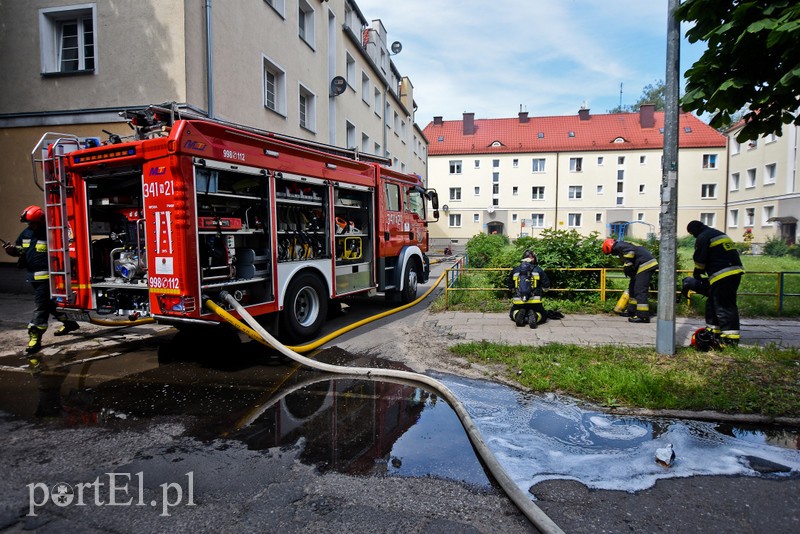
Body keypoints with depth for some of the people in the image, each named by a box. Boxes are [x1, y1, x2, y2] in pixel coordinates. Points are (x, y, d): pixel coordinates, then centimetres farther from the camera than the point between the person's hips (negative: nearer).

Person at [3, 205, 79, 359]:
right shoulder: (26, 233, 9)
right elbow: (19, 249, 19)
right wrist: (11, 250, -3)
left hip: (46, 276, -9)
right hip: (33, 276, 9)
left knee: (40, 306, -8)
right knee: (50, 303, 18)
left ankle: (35, 338, -6)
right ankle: (69, 323, 33)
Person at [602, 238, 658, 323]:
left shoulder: (619, 245, -2)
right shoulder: (623, 246, 27)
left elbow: (630, 250, -23)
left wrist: (627, 266, -19)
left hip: (646, 264, -11)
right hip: (647, 264, 11)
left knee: (640, 290, -11)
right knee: (633, 287, 18)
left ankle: (643, 316, -12)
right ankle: (632, 311, 26)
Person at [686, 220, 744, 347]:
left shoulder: (702, 238, -5)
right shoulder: (718, 234, 24)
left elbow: (700, 260, -5)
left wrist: (697, 274, 13)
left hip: (722, 275, -10)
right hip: (735, 271, 10)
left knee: (723, 306, -8)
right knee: (713, 302, 16)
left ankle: (730, 337, -8)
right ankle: (713, 331, 22)